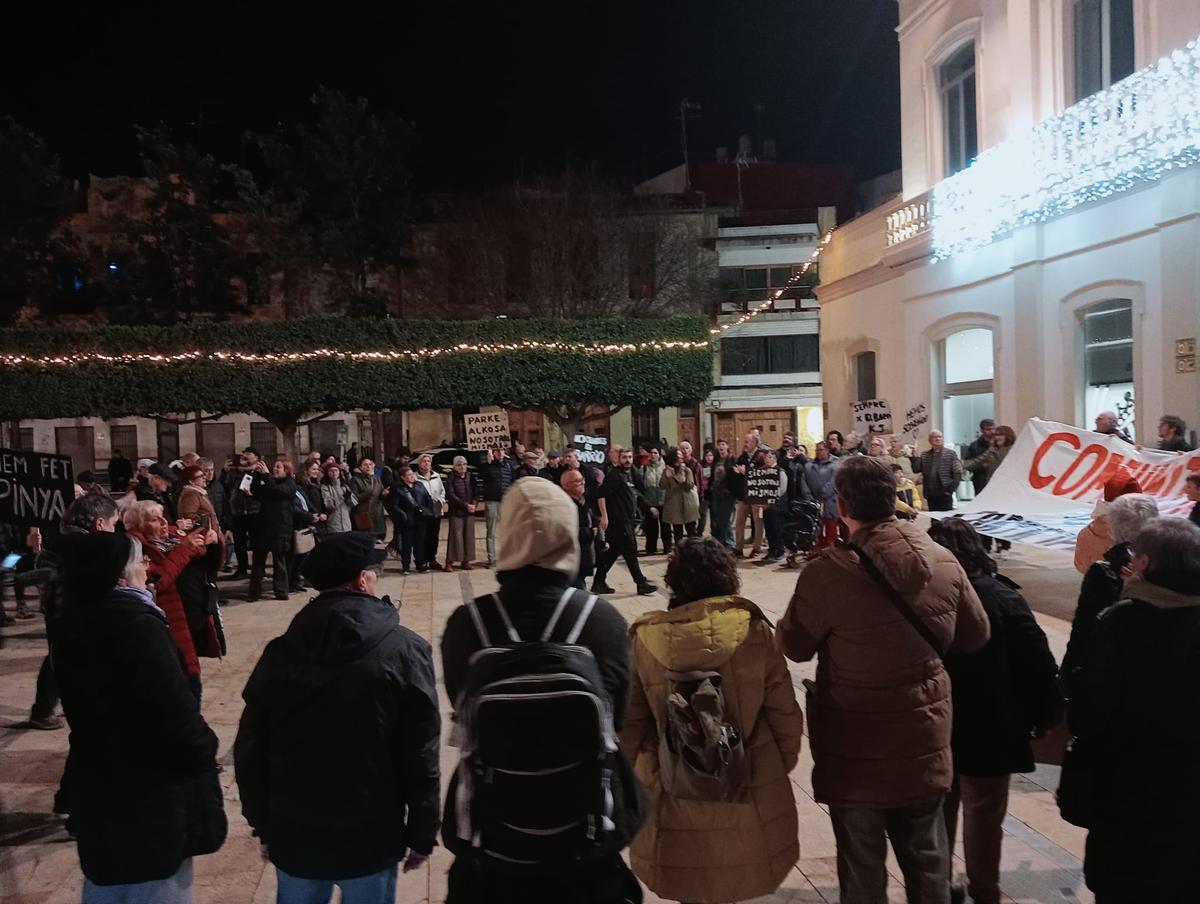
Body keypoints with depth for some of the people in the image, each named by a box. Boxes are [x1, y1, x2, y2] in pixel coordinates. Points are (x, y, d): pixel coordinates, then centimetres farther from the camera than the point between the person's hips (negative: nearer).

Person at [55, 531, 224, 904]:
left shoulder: (74, 625, 0)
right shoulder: (139, 628, -26)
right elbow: (176, 711, -24)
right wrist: (203, 751, -10)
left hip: (93, 781, 8)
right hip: (150, 790, -8)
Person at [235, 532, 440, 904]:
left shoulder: (280, 652, -4)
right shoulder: (405, 651, -13)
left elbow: (250, 752, 2)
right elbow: (421, 757, -12)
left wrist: (264, 826, 15)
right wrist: (422, 835, 0)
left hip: (293, 836, 3)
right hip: (370, 838, -3)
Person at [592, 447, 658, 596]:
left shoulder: (629, 474, 15)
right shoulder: (615, 475, -12)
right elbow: (600, 494, -20)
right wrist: (604, 516, -23)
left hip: (626, 520, 9)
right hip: (618, 521, -9)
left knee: (614, 551, 12)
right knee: (630, 551, -5)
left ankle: (598, 583, 18)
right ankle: (641, 584, 1)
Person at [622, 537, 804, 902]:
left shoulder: (645, 638, -12)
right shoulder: (753, 630, -13)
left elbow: (631, 722, -5)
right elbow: (785, 714, -6)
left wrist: (636, 773, 10)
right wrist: (782, 768, 10)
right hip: (749, 797, 0)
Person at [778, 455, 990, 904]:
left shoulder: (829, 572, -26)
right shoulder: (944, 561, -10)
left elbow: (794, 647, -11)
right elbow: (975, 636, 4)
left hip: (856, 750, -4)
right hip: (925, 741, 4)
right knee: (928, 862, 24)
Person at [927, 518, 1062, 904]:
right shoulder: (1003, 599, -17)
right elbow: (1039, 665, -16)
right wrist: (1043, 714, -1)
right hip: (987, 734, -2)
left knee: (938, 812, 20)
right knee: (983, 818, 15)